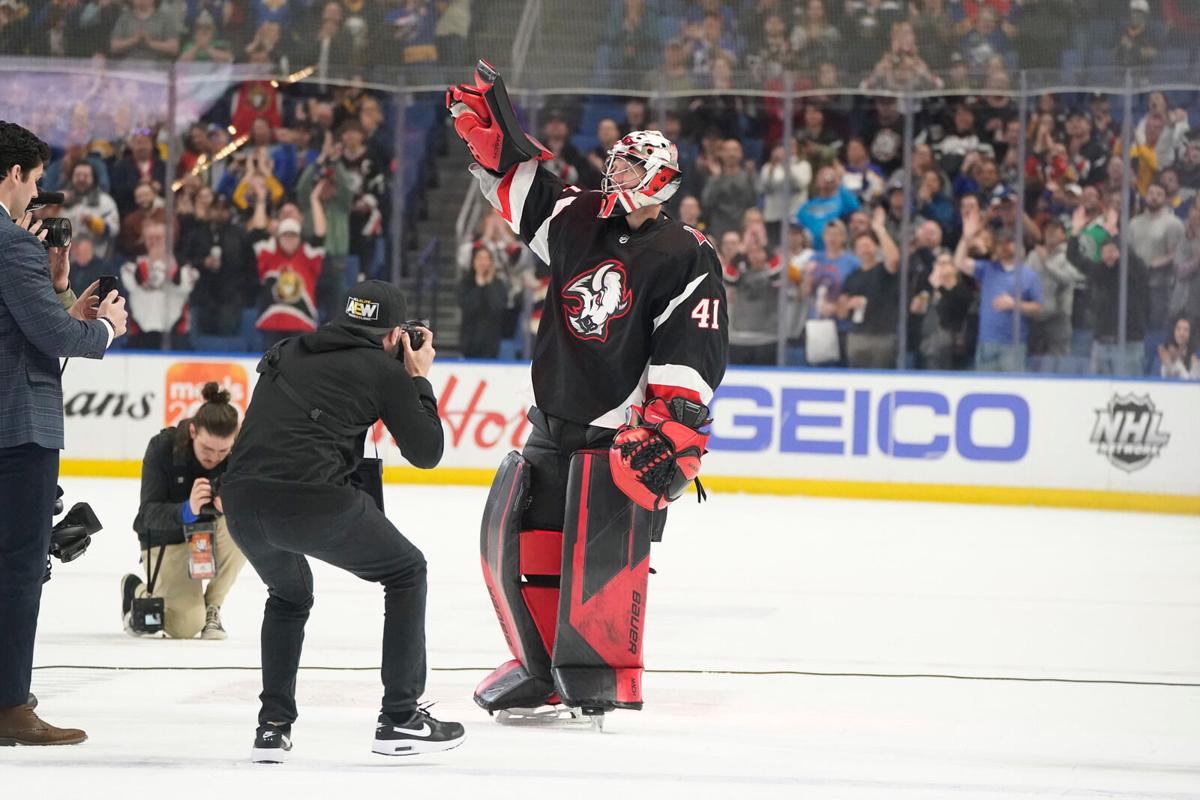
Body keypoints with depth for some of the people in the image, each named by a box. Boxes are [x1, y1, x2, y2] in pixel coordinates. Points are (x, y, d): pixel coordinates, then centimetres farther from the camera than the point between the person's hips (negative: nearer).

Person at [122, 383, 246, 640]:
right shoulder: (163, 446, -25)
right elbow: (149, 513, -29)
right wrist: (187, 510, -51)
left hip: (211, 532, 3)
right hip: (168, 539, -3)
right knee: (186, 626, -19)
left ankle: (211, 608, -8)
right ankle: (137, 592, 18)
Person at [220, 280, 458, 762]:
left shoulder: (287, 355, 25)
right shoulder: (384, 370, 10)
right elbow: (426, 453, 15)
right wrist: (419, 379, 28)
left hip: (240, 498, 5)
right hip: (312, 499, -5)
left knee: (290, 594, 35)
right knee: (407, 573, 20)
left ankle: (272, 727, 24)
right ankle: (400, 719, 15)